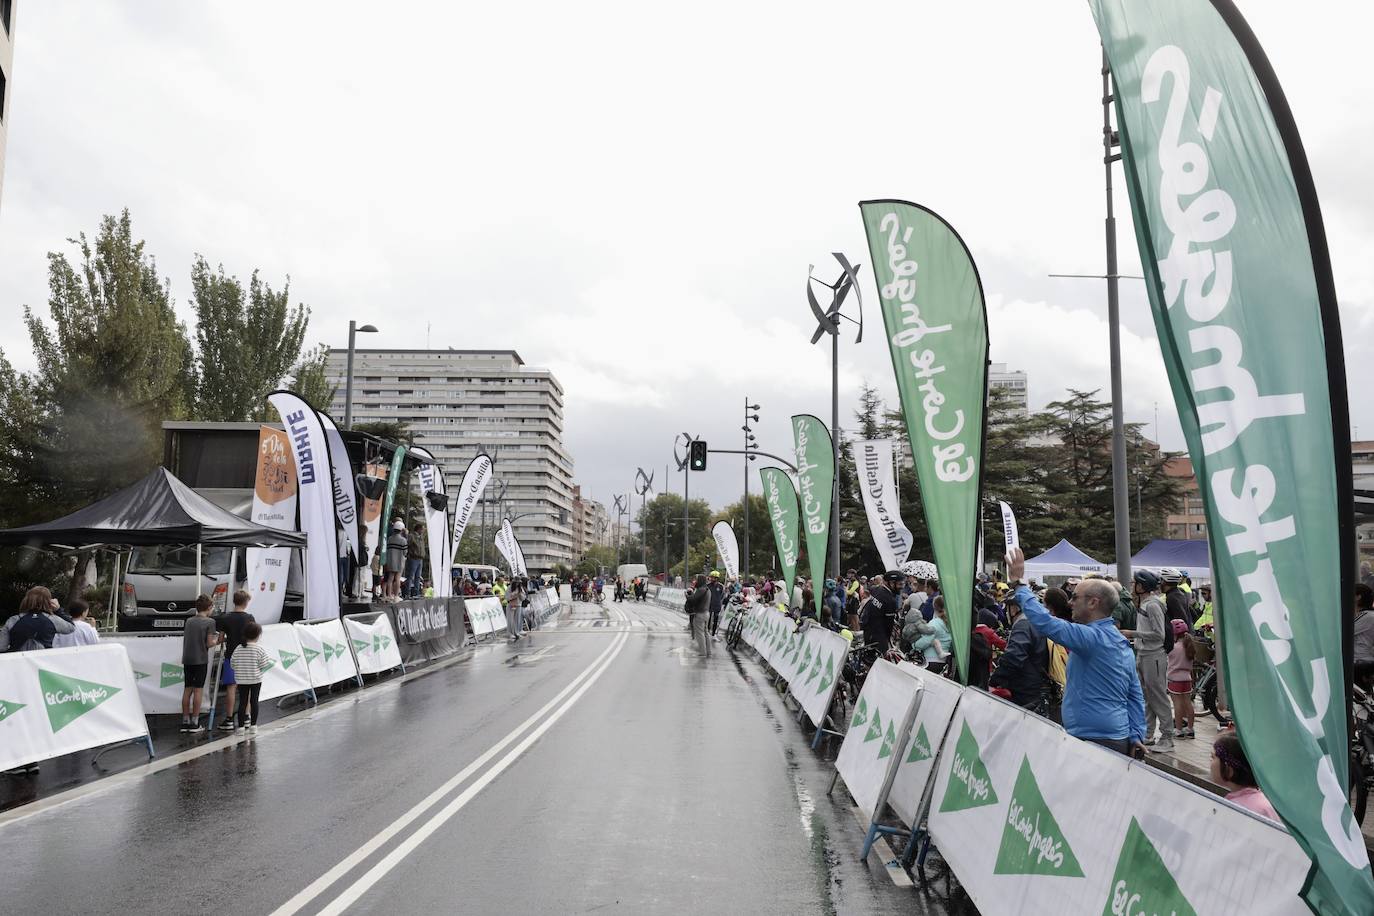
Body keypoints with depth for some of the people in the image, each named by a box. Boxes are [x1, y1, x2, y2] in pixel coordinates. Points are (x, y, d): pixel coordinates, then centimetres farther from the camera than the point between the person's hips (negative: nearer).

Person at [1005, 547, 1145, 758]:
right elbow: (1135, 695, 17)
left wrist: (1018, 583, -17)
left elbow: (1045, 622, -26)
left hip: (1093, 740, -10)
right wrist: (1136, 737, 16)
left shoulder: (1093, 637, -17)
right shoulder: (1123, 644, 16)